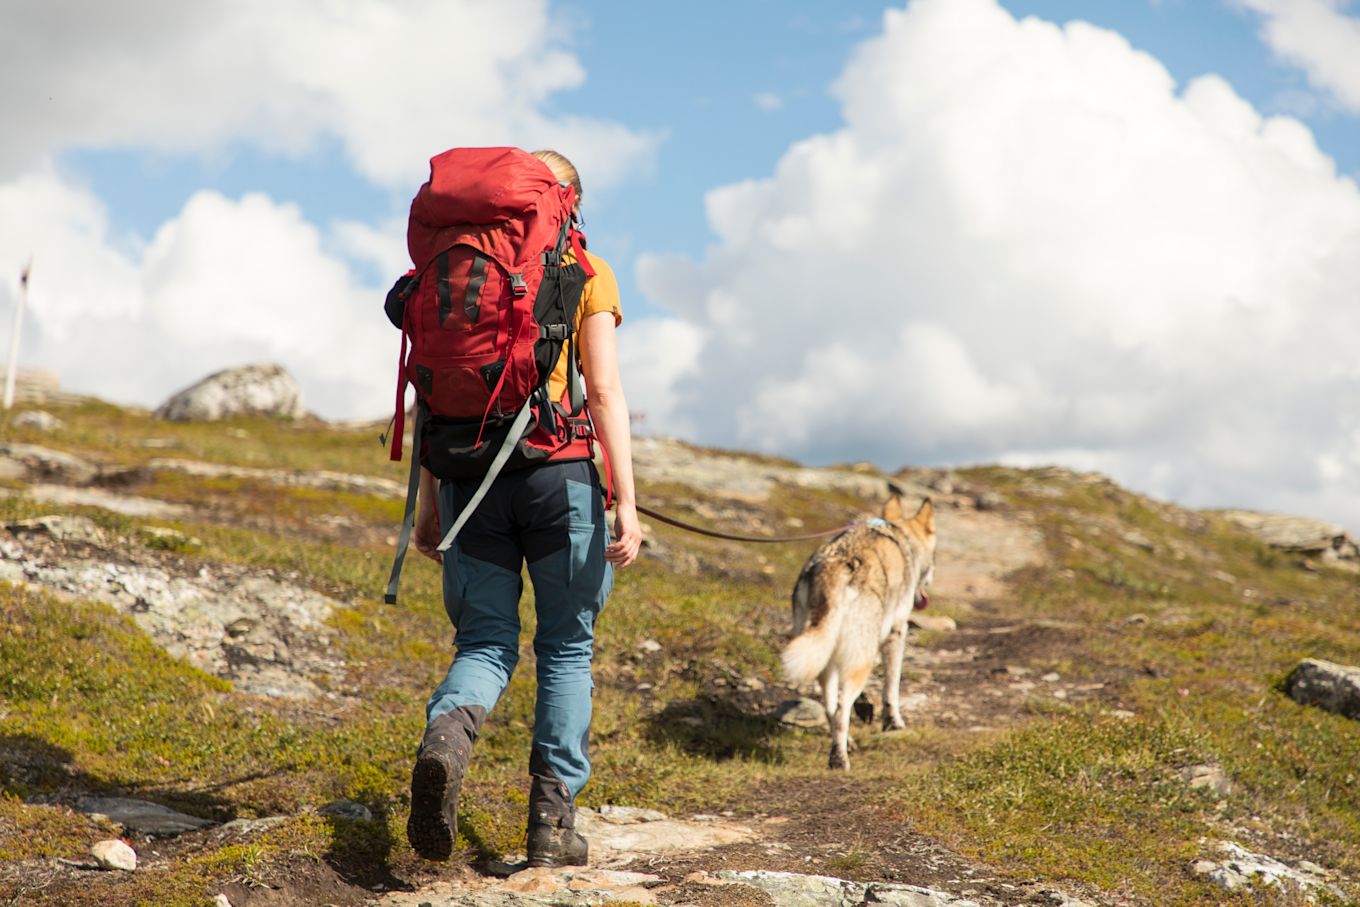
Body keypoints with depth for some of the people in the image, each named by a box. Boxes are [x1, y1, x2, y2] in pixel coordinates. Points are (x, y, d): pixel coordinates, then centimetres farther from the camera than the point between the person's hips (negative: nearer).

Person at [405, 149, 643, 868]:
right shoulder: (586, 273, 2)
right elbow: (604, 391, -8)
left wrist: (428, 501, 13)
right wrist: (626, 502, -9)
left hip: (469, 473, 3)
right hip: (558, 469, -3)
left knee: (486, 643, 9)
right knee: (566, 647, 11)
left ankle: (447, 734, -25)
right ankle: (553, 820, 10)